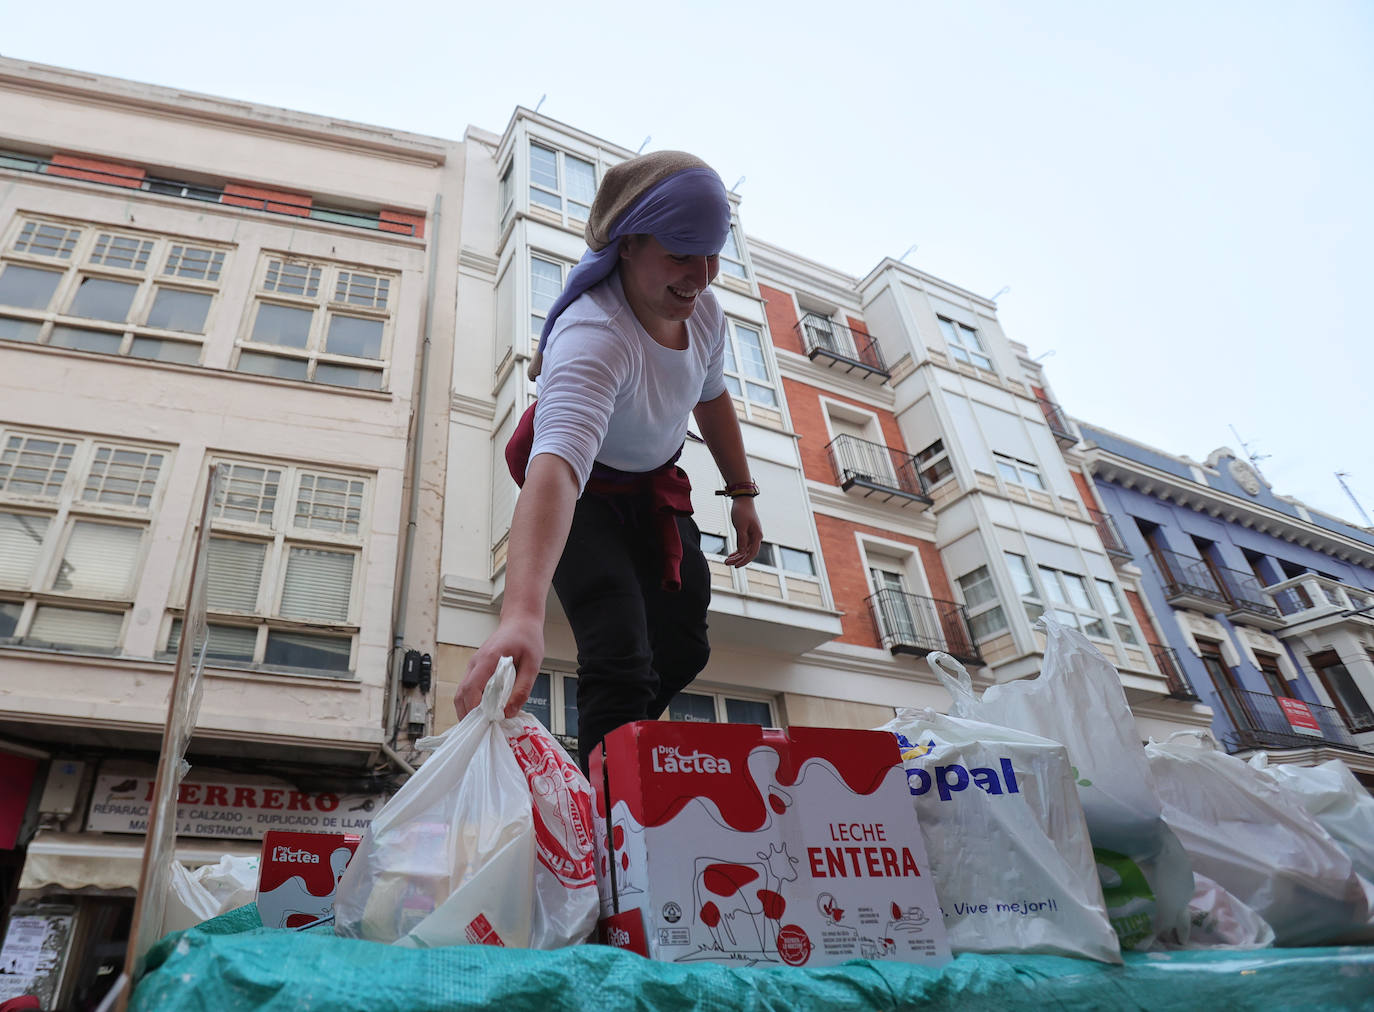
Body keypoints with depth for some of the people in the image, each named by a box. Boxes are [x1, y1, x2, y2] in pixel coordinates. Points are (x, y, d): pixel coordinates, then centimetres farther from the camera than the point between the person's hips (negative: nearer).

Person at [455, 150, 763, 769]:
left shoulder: (702, 308, -16)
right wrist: (522, 614, -71)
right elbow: (557, 464, -57)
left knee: (684, 649, 11)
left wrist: (741, 493, 7)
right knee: (621, 659, -22)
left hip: (655, 484, 7)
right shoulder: (591, 336, -39)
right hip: (583, 492, -7)